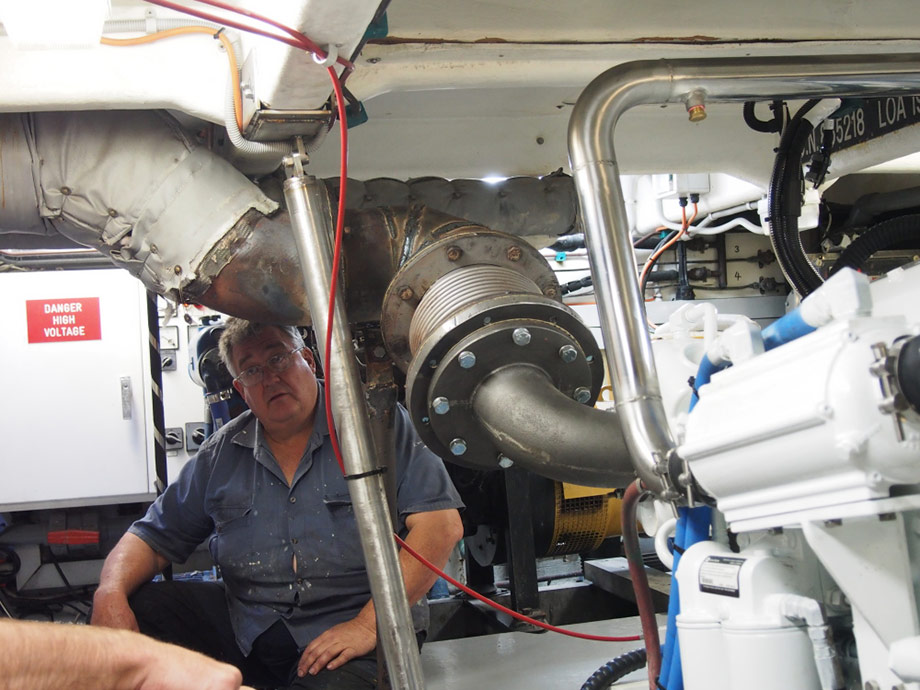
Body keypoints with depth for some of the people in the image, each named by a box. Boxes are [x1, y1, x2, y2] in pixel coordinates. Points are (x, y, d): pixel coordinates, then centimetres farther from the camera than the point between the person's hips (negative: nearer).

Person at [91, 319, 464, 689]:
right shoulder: (220, 454, 11)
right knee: (128, 609, -10)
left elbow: (441, 523, -12)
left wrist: (370, 623, -20)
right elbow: (154, 537, 14)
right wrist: (111, 594, -10)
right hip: (244, 627, 5)